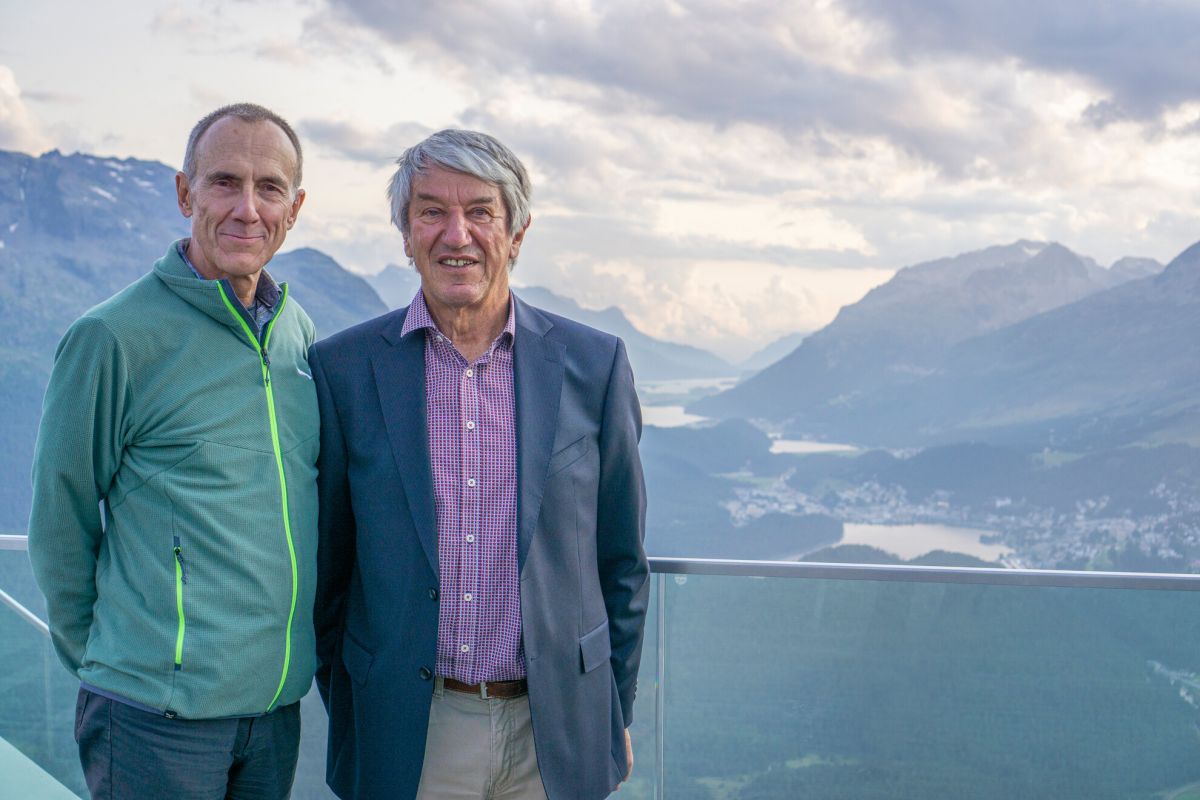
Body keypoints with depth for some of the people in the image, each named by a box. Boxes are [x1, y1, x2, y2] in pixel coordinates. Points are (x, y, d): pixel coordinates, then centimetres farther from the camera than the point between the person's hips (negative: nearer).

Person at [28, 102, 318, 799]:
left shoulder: (300, 334, 7)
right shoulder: (113, 338, -11)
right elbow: (61, 526, -3)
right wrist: (103, 662, 5)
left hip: (280, 705, 6)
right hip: (160, 716, -5)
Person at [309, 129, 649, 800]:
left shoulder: (594, 364, -1)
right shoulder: (343, 368, -2)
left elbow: (621, 562, 6)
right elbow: (326, 563, 5)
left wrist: (616, 718, 8)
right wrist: (346, 716, 6)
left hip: (555, 736, 1)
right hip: (405, 738, 0)